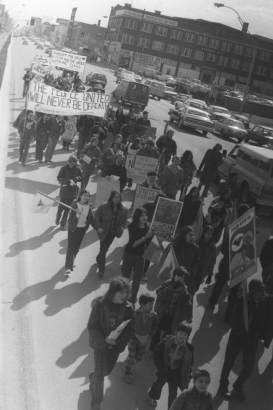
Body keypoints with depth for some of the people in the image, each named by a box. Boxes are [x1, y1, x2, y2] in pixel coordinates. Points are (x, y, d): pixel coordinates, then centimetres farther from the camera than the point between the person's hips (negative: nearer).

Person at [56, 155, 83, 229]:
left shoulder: (77, 169, -3)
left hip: (73, 191, 2)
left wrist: (76, 179, -17)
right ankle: (57, 219, 33)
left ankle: (63, 223, 21)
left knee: (67, 208, 8)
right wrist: (69, 181, -25)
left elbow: (81, 178, 5)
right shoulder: (64, 168, -11)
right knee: (61, 206, 4)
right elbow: (59, 178, -14)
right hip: (64, 190, -2)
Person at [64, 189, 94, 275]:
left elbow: (90, 219, 6)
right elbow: (71, 218, -17)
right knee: (71, 247, -3)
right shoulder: (75, 204, -15)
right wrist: (77, 214, -35)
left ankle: (72, 261, 41)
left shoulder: (89, 206, -3)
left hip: (82, 228, 4)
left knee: (77, 247, 17)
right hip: (73, 228, -4)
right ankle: (68, 267, -3)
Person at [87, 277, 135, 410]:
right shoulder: (100, 304, -21)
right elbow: (92, 326, -15)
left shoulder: (128, 308, -14)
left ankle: (93, 377, 57)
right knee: (100, 374, 0)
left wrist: (118, 342, -22)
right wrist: (103, 340, -27)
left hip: (117, 346, 4)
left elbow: (130, 329, -9)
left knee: (107, 370, 23)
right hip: (101, 344, -3)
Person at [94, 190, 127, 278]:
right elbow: (96, 217, -8)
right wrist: (99, 227, -16)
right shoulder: (103, 207, -15)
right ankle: (101, 270, 5)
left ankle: (98, 259, 50)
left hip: (113, 233, 4)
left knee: (105, 249, 20)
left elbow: (124, 220, 7)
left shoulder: (123, 209, -6)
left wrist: (122, 227, -7)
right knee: (103, 250, -4)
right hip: (104, 232, -4)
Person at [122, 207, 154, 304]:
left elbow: (149, 245, -1)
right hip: (129, 255, -2)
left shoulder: (148, 229, -7)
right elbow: (132, 244, -22)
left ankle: (133, 300, 19)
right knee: (125, 276, 9)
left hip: (140, 256, 2)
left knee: (137, 280, 5)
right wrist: (145, 237, -29)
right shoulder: (132, 227, -13)